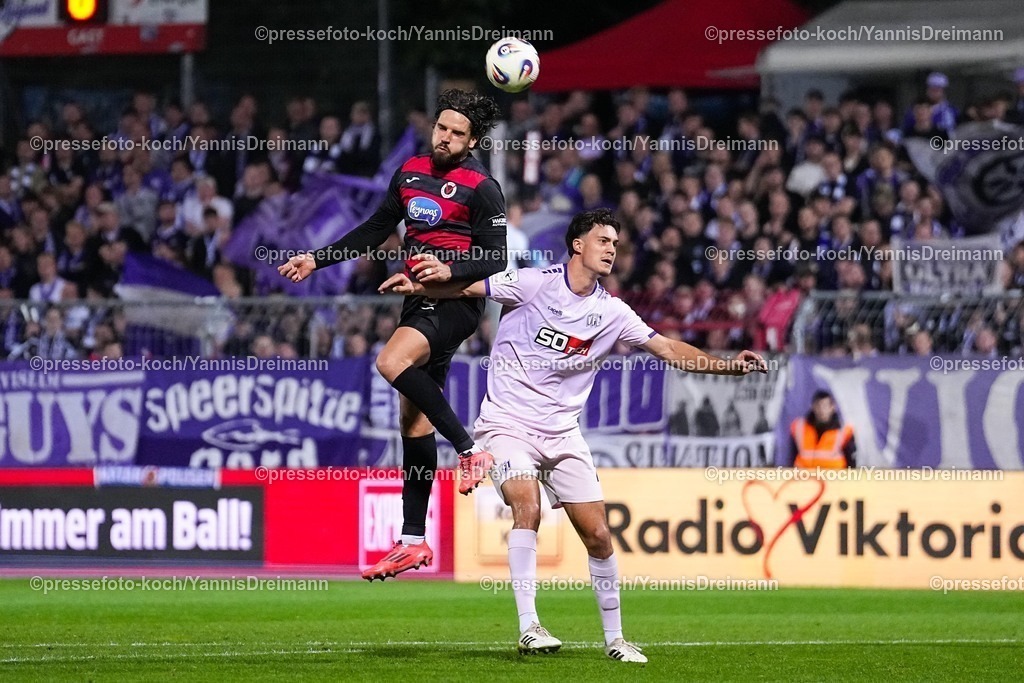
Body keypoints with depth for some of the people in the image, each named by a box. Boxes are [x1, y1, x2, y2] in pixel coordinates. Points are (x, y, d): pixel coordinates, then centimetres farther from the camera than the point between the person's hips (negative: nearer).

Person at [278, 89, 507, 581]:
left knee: (391, 362, -32)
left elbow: (496, 258, -9)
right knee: (413, 418, 5)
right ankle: (414, 542, 8)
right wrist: (317, 259, 21)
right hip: (419, 300, 7)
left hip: (456, 300, -7)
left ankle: (470, 449, -22)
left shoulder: (481, 188, -8)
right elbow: (377, 230, 23)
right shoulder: (410, 172, 12)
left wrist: (450, 269, -25)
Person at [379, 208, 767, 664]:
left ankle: (614, 638, 17)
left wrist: (728, 366, -4)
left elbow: (668, 349, 6)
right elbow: (465, 289, -7)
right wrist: (417, 285, -25)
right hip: (509, 424, -5)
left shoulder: (611, 313, 5)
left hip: (562, 432, 5)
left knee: (598, 534, 1)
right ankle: (528, 627, -29)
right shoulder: (534, 284, -8)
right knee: (527, 507, -29)